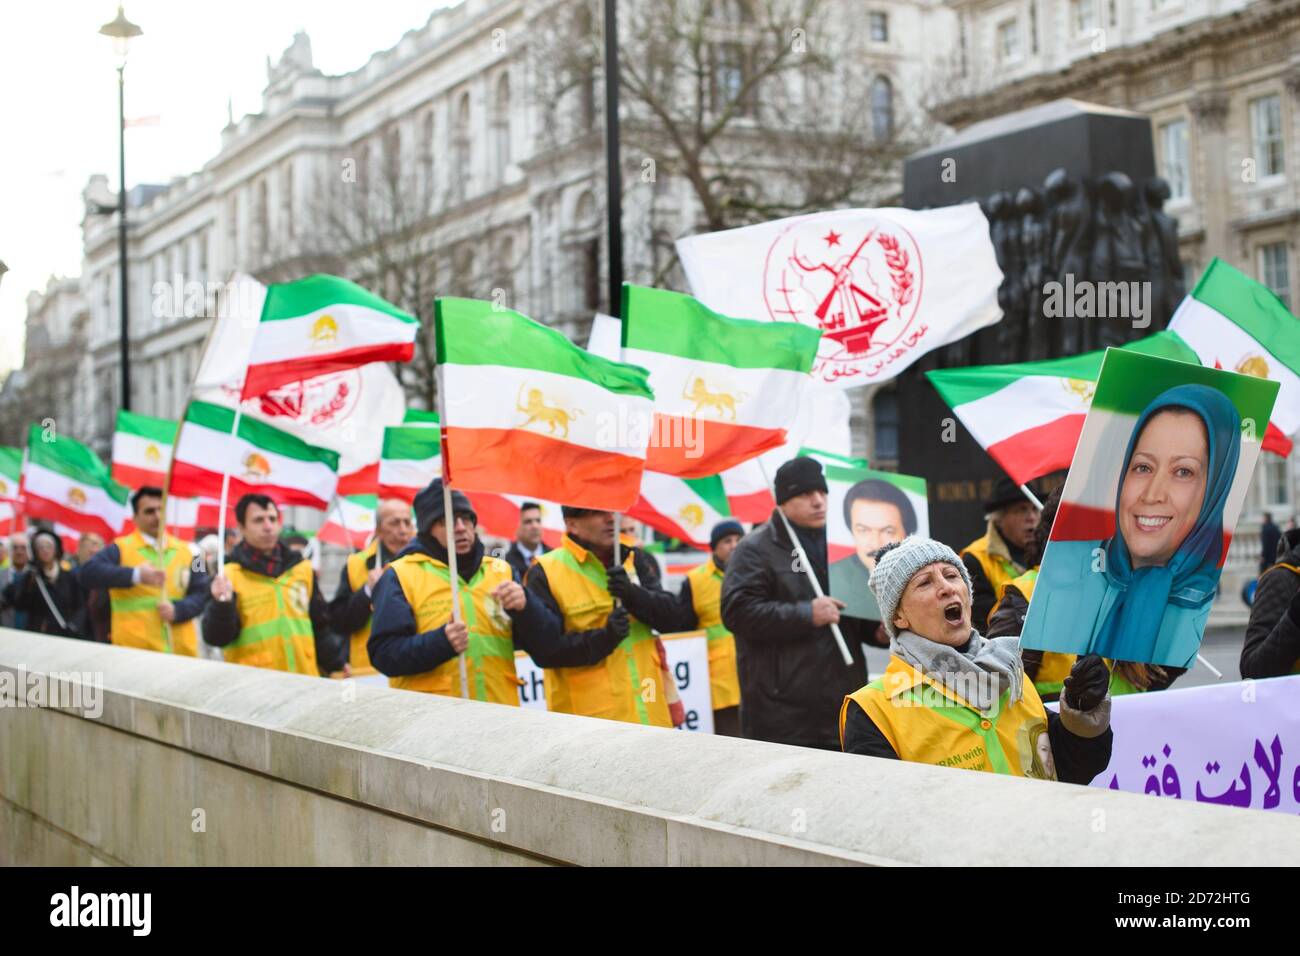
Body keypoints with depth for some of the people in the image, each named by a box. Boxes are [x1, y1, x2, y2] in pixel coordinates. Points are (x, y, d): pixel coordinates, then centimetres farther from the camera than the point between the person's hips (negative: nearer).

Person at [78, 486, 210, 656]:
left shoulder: (185, 551, 13)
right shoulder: (121, 549, 2)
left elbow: (201, 593, 10)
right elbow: (88, 574, -14)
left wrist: (177, 610, -11)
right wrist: (135, 575, -24)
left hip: (181, 651, 4)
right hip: (135, 652, -4)